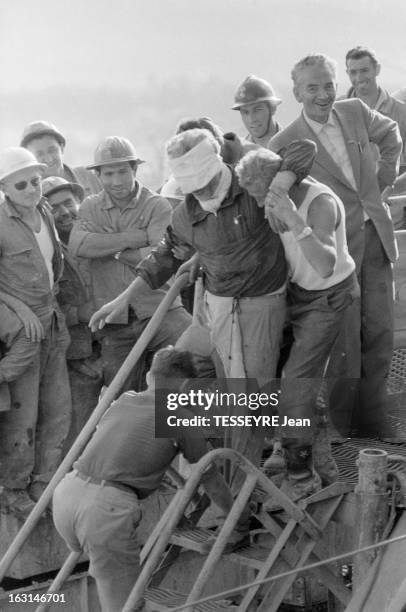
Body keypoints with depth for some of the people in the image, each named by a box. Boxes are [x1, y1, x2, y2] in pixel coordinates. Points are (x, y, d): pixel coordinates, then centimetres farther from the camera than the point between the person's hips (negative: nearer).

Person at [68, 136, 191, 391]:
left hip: (157, 310, -3)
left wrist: (107, 244, -9)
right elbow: (77, 246, -13)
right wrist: (137, 237, -14)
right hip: (114, 320, 3)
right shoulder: (90, 207, 8)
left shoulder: (157, 205, -3)